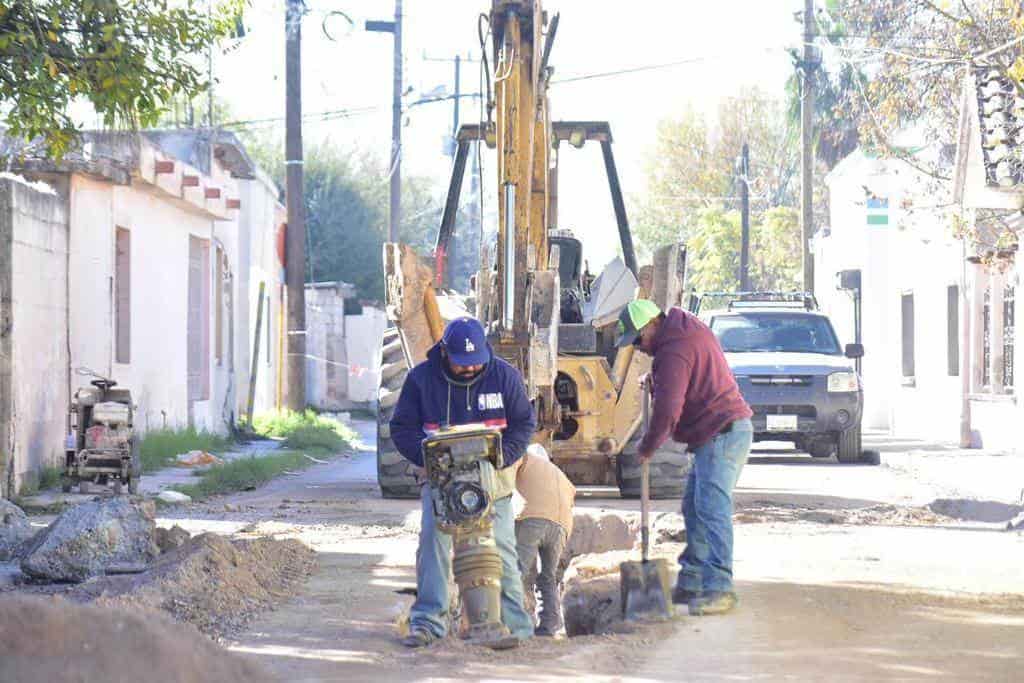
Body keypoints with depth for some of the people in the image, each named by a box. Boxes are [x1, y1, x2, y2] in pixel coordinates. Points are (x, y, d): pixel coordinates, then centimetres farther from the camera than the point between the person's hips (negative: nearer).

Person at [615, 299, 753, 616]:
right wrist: (656, 379, 20)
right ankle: (691, 583, 20)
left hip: (721, 435, -11)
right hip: (723, 433, 11)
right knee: (694, 508, 15)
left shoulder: (674, 352, -18)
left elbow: (667, 411, -20)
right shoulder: (691, 329, 15)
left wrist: (648, 447, -6)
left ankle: (719, 588, -23)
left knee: (712, 510, -17)